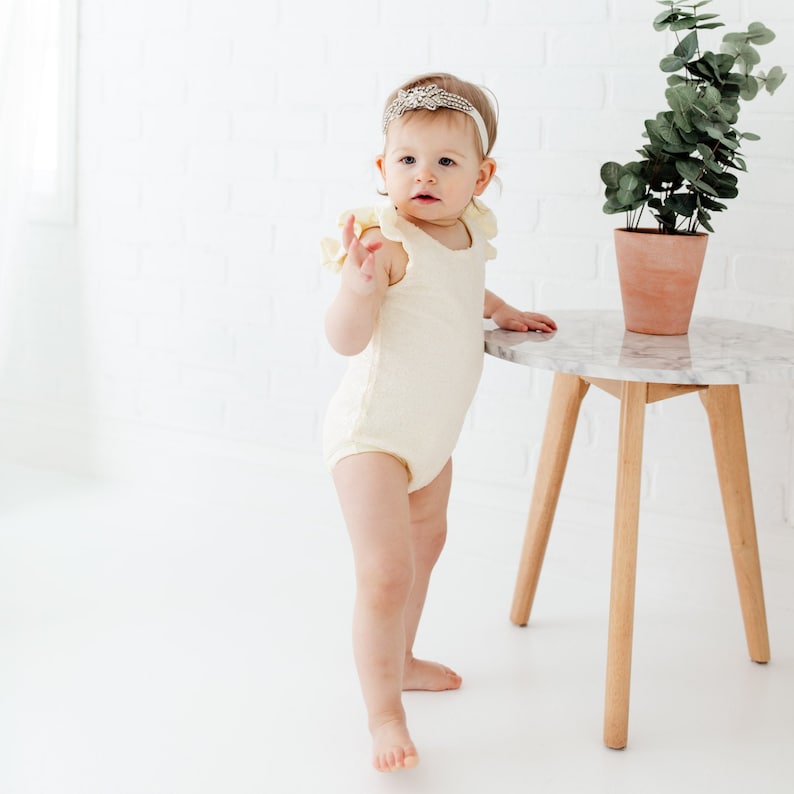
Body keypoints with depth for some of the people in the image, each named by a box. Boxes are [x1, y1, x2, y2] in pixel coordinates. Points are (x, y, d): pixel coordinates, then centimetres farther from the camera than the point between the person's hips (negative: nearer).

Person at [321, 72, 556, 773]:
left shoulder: (472, 230, 0)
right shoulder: (387, 239, -26)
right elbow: (346, 338, -33)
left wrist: (500, 310, 21)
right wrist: (358, 284, -49)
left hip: (432, 432, 9)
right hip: (372, 433, -9)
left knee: (425, 542, 27)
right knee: (385, 572, -14)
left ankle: (401, 659, 49)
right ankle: (384, 713, 1)